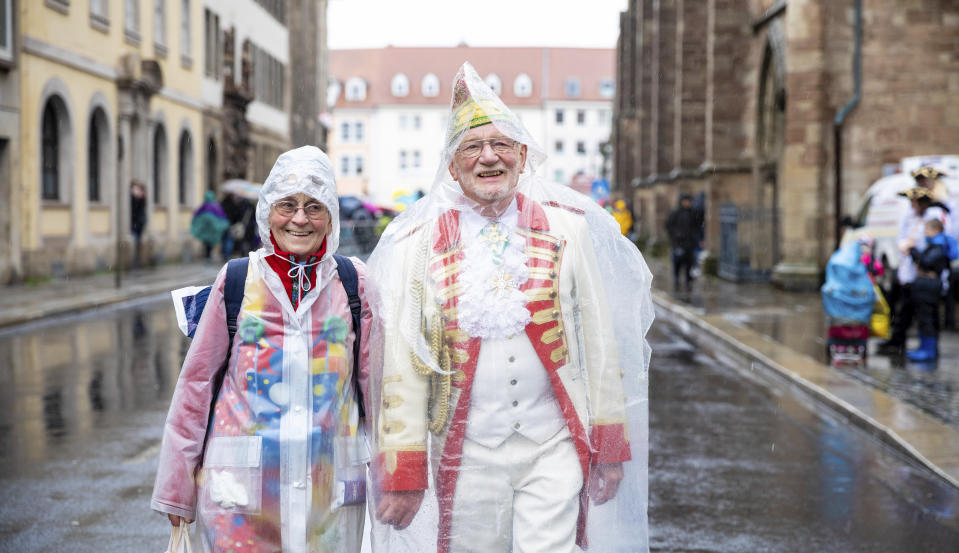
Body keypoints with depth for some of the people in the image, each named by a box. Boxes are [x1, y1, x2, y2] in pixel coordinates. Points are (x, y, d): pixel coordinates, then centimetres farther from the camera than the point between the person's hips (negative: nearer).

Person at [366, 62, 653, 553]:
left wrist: (610, 446, 6)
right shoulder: (420, 244, 0)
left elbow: (599, 343, 6)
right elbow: (400, 368, -1)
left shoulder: (566, 228, 3)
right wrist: (403, 471, -4)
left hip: (554, 445, 0)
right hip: (467, 452, 0)